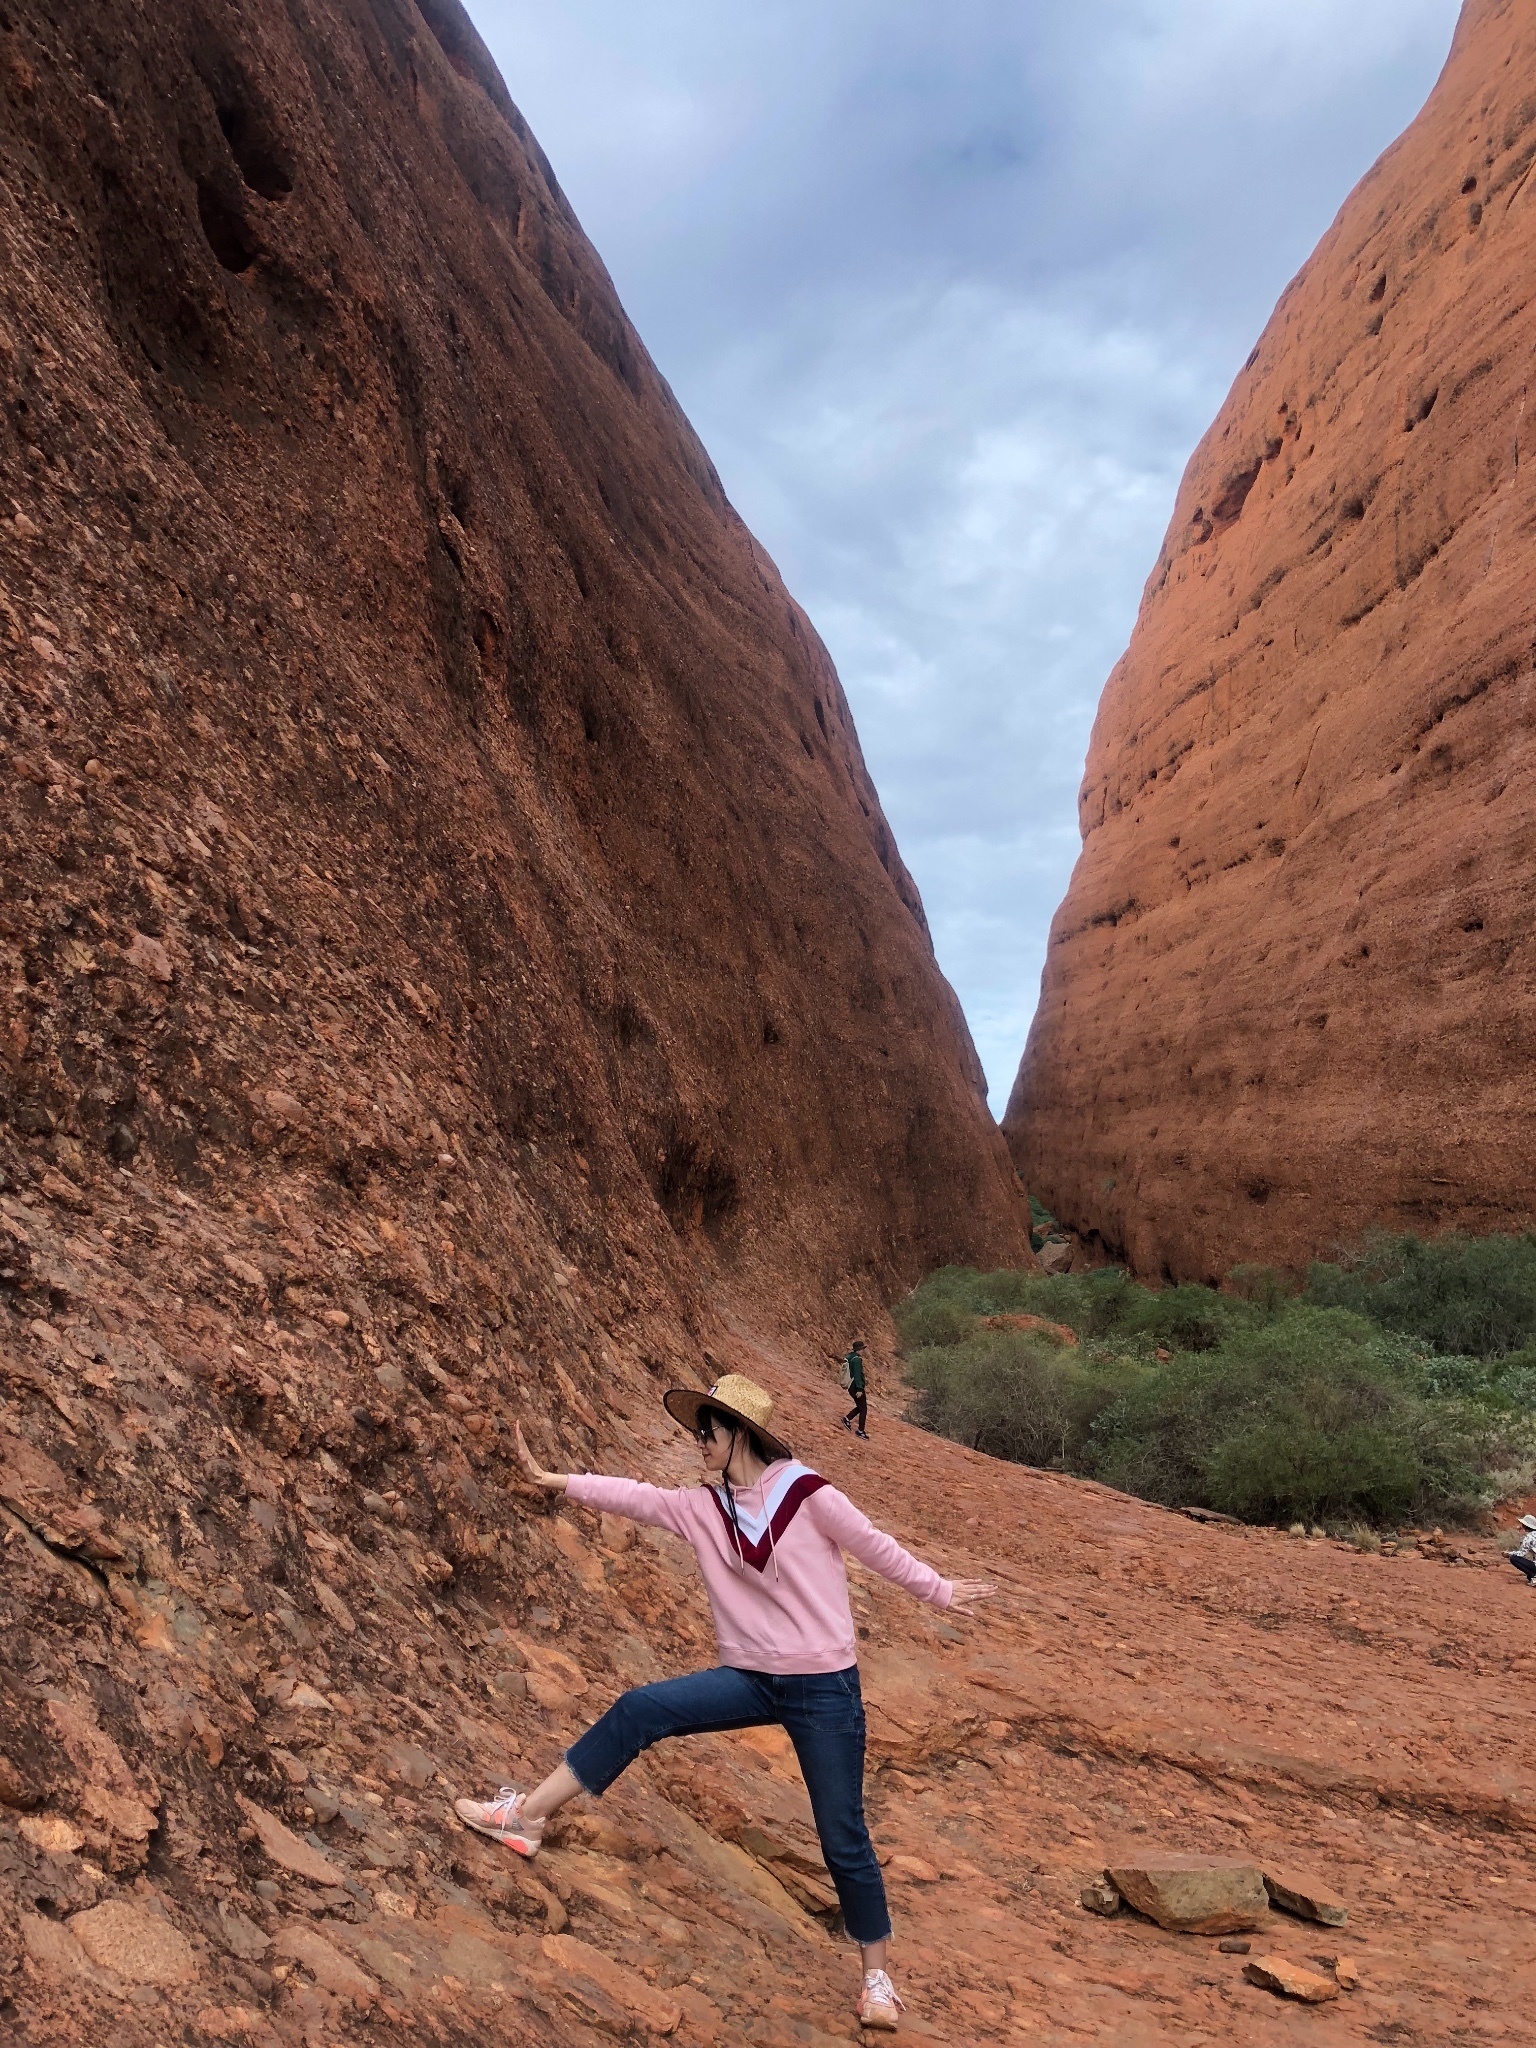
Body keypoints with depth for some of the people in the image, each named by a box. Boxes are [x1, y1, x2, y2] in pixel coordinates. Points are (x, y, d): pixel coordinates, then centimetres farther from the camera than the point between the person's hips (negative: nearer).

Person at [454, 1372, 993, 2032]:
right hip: (750, 1679, 4)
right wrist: (553, 1478, -14)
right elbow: (633, 1496, -7)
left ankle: (876, 1976, 26)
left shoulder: (808, 1496, -15)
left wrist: (939, 1591, 8)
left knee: (844, 1841, 4)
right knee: (638, 1711, -13)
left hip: (824, 1688, -4)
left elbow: (877, 1549, -4)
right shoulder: (701, 1508, -1)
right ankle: (526, 1817, -4)